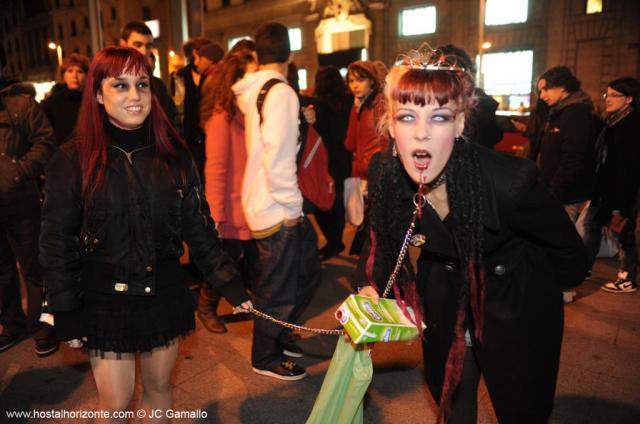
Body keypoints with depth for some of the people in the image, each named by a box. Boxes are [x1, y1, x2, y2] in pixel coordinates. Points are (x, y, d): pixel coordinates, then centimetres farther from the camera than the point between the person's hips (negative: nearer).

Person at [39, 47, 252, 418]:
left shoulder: (173, 154, -2)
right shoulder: (73, 160, -9)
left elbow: (200, 226, 0)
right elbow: (58, 242, -5)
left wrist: (230, 283, -5)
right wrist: (66, 314, -6)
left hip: (164, 295, 2)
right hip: (106, 302, -2)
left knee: (159, 386, 18)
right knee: (116, 403, 10)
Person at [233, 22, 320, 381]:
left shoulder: (255, 90, 12)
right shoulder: (280, 92, -16)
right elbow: (277, 156, -23)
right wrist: (290, 205, -16)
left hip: (278, 204, 9)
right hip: (277, 209, -9)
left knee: (307, 272, 21)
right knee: (280, 285, 7)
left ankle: (277, 333, 39)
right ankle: (265, 357, 28)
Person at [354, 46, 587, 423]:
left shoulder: (510, 181, -35)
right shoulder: (383, 174, -22)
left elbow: (568, 249, -16)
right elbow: (384, 237, -3)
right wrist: (371, 286, -19)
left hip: (516, 301, -3)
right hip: (446, 294, 4)